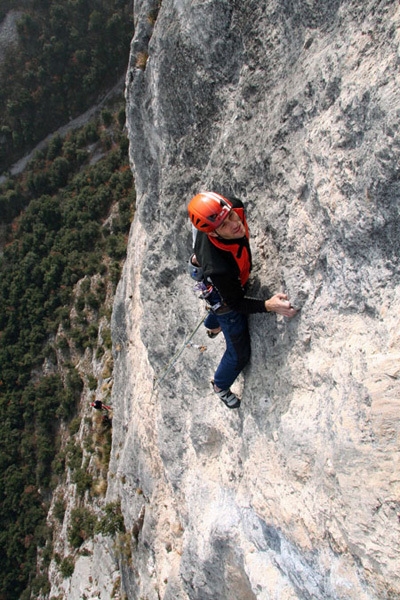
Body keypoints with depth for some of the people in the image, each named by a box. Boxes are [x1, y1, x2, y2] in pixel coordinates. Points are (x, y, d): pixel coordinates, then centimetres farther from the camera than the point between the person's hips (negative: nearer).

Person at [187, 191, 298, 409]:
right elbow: (235, 303, -31)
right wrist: (268, 305, -43)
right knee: (239, 354, 13)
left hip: (231, 281, 7)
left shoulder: (234, 207, -33)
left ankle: (211, 326, 81)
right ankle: (220, 386, 46)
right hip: (223, 298, -7)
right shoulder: (218, 267, -50)